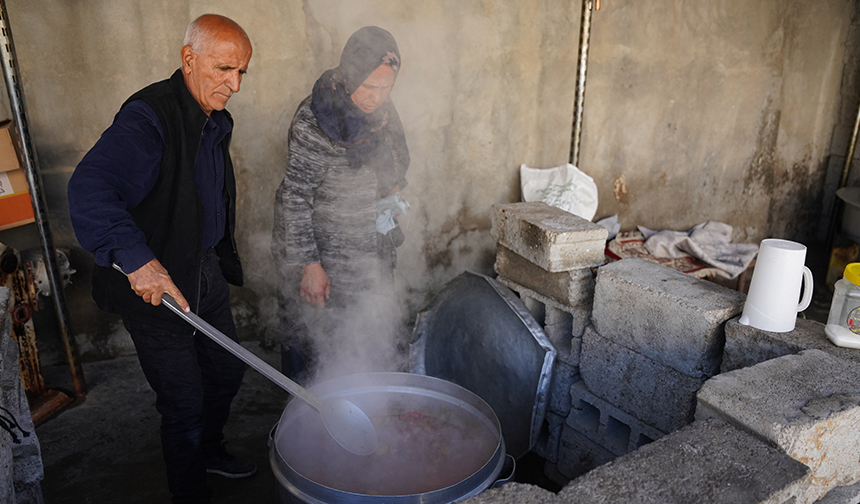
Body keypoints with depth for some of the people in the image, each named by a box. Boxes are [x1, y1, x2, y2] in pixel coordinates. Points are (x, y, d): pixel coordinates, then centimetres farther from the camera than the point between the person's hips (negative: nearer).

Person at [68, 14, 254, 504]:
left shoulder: (218, 121, 8)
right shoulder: (148, 117, -22)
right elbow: (89, 189, -35)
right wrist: (139, 259, -45)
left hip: (207, 272, 9)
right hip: (155, 282, -8)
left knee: (227, 372, 21)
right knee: (184, 401, 3)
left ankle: (210, 450, 48)